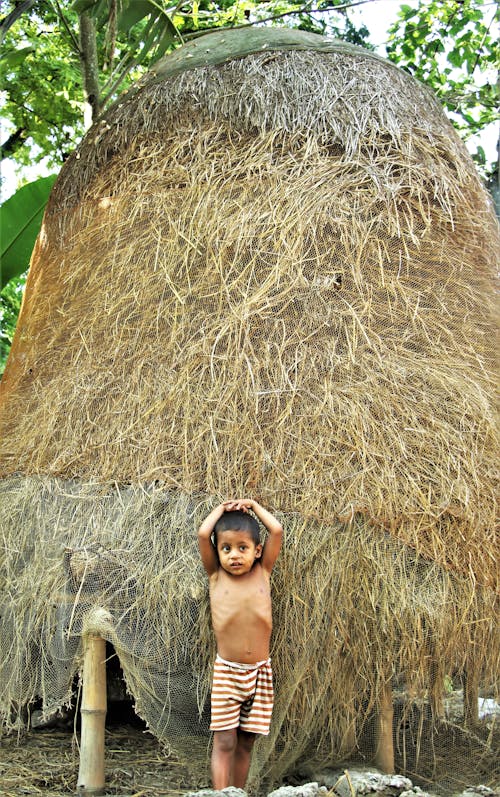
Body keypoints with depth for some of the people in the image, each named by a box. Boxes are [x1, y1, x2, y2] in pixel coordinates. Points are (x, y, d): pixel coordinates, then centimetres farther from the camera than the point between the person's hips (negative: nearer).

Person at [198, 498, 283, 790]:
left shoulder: (263, 572, 5)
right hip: (227, 671, -2)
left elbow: (277, 531, -2)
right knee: (225, 741, -4)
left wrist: (252, 505, 7)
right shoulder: (216, 576, 1)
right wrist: (222, 508, 5)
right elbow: (203, 534, -8)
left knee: (246, 742, 9)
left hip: (261, 671, 2)